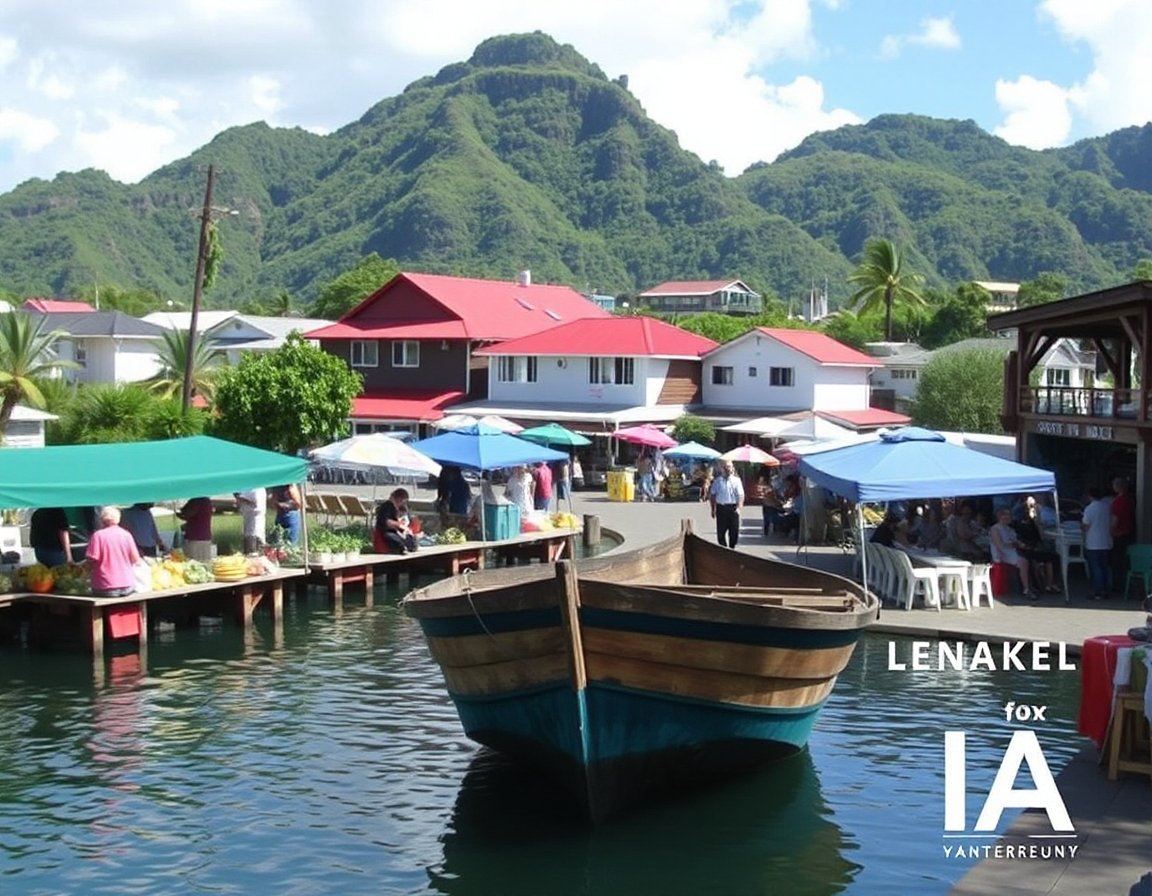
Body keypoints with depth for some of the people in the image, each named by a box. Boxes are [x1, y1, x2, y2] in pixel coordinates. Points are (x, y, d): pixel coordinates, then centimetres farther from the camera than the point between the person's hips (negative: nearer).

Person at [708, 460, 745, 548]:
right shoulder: (717, 481, 6)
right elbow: (712, 495, 12)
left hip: (733, 508, -1)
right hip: (721, 508, 1)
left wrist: (739, 507, -17)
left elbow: (740, 495, -3)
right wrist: (713, 509, 8)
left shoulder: (736, 480, 1)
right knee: (721, 532, 3)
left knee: (734, 531, 3)